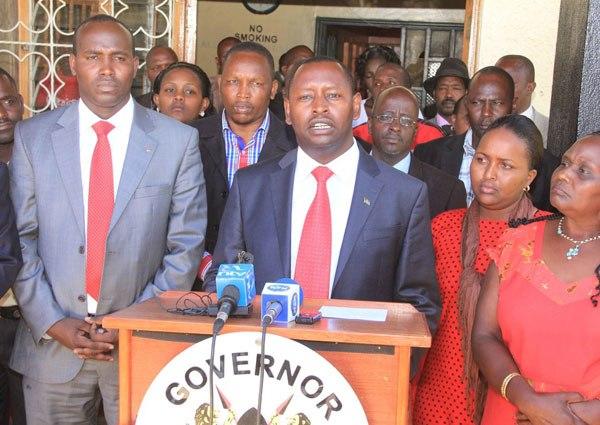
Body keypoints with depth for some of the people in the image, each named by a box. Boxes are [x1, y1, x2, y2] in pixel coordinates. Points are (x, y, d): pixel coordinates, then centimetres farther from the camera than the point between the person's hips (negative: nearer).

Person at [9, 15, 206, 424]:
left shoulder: (178, 140, -3)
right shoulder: (32, 136, 1)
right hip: (52, 345, 1)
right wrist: (53, 323, -7)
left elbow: (186, 246, -3)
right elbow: (20, 240, 1)